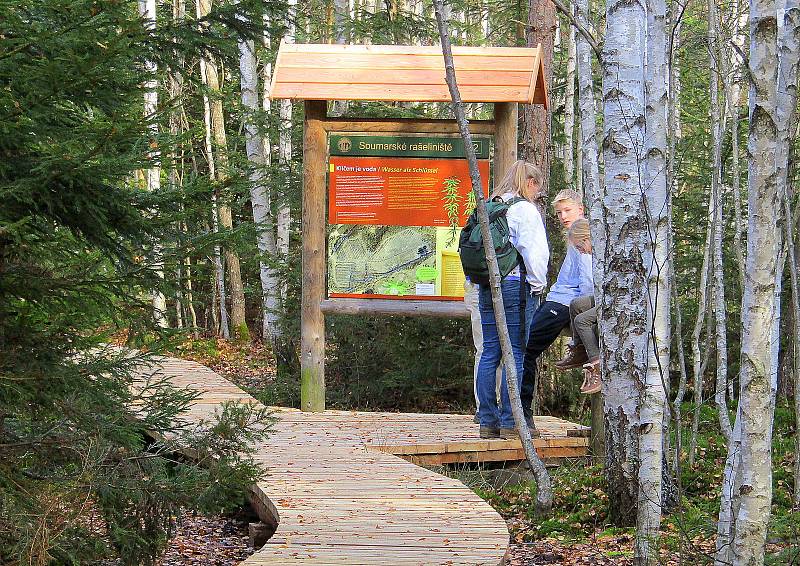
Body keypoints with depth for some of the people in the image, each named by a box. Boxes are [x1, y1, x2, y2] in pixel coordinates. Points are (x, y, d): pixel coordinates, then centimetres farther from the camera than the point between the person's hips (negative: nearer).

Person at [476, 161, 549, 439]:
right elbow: (534, 252, -12)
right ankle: (510, 422, -6)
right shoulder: (525, 210, -6)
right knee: (516, 353, -4)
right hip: (516, 284, -7)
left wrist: (481, 279, 16)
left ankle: (488, 421, 8)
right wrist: (537, 283, 0)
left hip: (487, 286, 7)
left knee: (489, 353, 7)